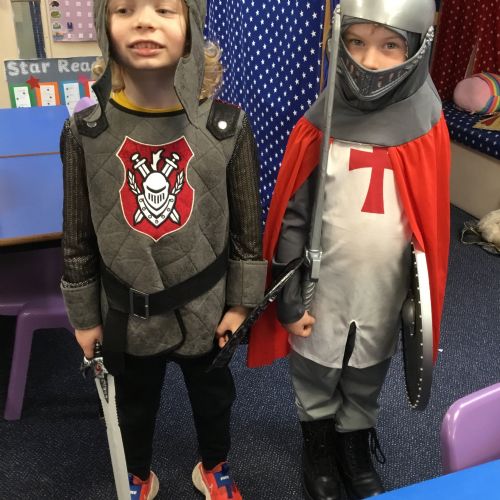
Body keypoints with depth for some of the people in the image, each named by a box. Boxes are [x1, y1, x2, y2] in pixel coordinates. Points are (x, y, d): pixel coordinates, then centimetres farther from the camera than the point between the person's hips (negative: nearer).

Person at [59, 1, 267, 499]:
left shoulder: (227, 125, -14)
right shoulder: (85, 132, -13)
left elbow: (247, 224, -5)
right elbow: (78, 237, -3)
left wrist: (241, 301, -2)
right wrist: (83, 317, 3)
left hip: (205, 307, 0)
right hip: (126, 312, 1)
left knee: (212, 398, 24)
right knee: (134, 406, 25)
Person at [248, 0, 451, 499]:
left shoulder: (426, 131, -10)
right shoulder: (318, 129, -15)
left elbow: (431, 226, 0)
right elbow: (289, 221, -10)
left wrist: (423, 302, 5)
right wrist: (289, 302, -7)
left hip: (384, 298, 2)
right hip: (321, 295, -1)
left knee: (365, 386, 23)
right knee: (314, 382, 20)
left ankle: (357, 452, 50)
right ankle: (318, 450, 48)